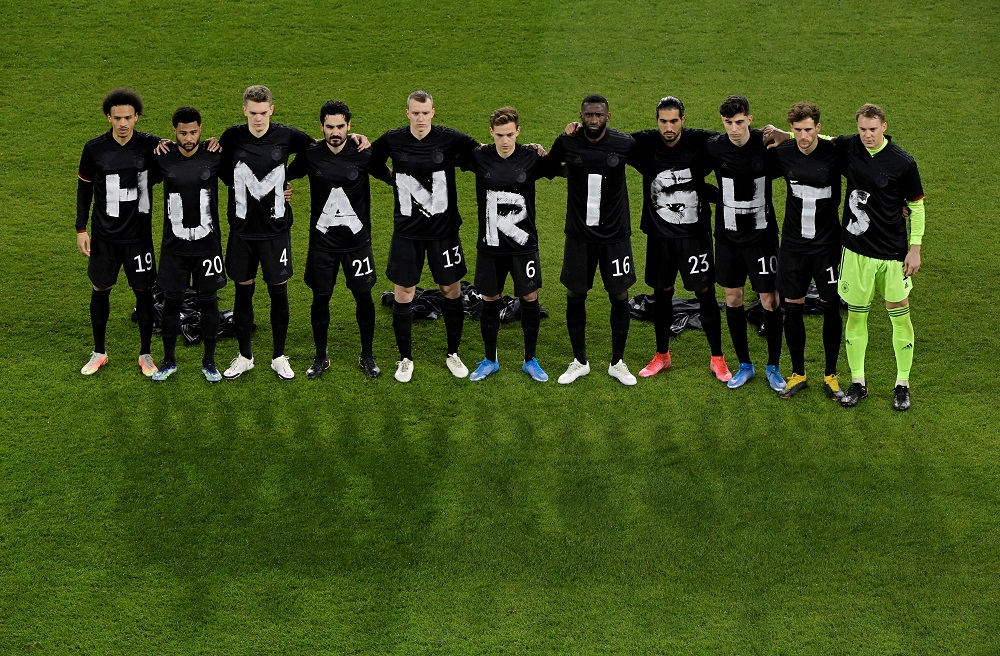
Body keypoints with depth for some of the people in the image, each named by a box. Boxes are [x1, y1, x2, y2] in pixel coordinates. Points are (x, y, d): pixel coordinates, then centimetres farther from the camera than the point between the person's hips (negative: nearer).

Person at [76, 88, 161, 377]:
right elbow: (84, 187, 5)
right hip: (104, 234, 1)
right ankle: (99, 352, 26)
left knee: (143, 291, 4)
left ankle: (145, 354, 20)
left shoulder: (150, 145, -9)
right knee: (100, 290, 9)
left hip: (139, 234, -1)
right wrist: (81, 228, 3)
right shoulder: (95, 148, -6)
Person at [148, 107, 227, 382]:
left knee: (209, 301, 6)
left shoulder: (215, 156, -7)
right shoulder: (163, 159, -5)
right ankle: (169, 361, 21)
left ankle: (209, 362, 19)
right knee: (171, 301, 7)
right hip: (174, 244, 1)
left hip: (208, 243, -1)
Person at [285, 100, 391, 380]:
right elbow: (285, 176, 12)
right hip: (322, 239, 1)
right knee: (320, 297, 6)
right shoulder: (310, 155, -5)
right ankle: (321, 357, 22)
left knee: (363, 296, 4)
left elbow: (393, 178, 7)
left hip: (357, 239, -1)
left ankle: (367, 356, 21)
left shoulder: (363, 155, -8)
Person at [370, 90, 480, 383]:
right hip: (406, 230, 0)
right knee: (402, 295, 3)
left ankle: (453, 354, 27)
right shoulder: (392, 140, -5)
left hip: (444, 228, 0)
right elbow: (368, 163, 14)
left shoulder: (450, 139, -9)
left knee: (452, 291, 7)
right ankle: (405, 359, 20)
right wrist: (358, 141, -4)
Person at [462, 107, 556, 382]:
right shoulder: (479, 157, -6)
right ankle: (490, 360, 25)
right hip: (490, 245, 1)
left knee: (530, 298, 4)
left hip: (523, 244, -1)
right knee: (489, 300, 8)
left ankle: (530, 360, 21)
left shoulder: (531, 157, -7)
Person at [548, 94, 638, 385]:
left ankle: (617, 363, 20)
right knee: (575, 295, 6)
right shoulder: (567, 143, -8)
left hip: (615, 234, -1)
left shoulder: (625, 144, -10)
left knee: (620, 296, 4)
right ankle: (579, 362, 23)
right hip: (579, 234, 1)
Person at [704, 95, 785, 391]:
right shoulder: (713, 148, -7)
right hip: (728, 235, 2)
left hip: (762, 234, -2)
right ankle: (745, 365, 24)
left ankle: (773, 367, 17)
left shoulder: (767, 144, -13)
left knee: (769, 301, 0)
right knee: (732, 298, 9)